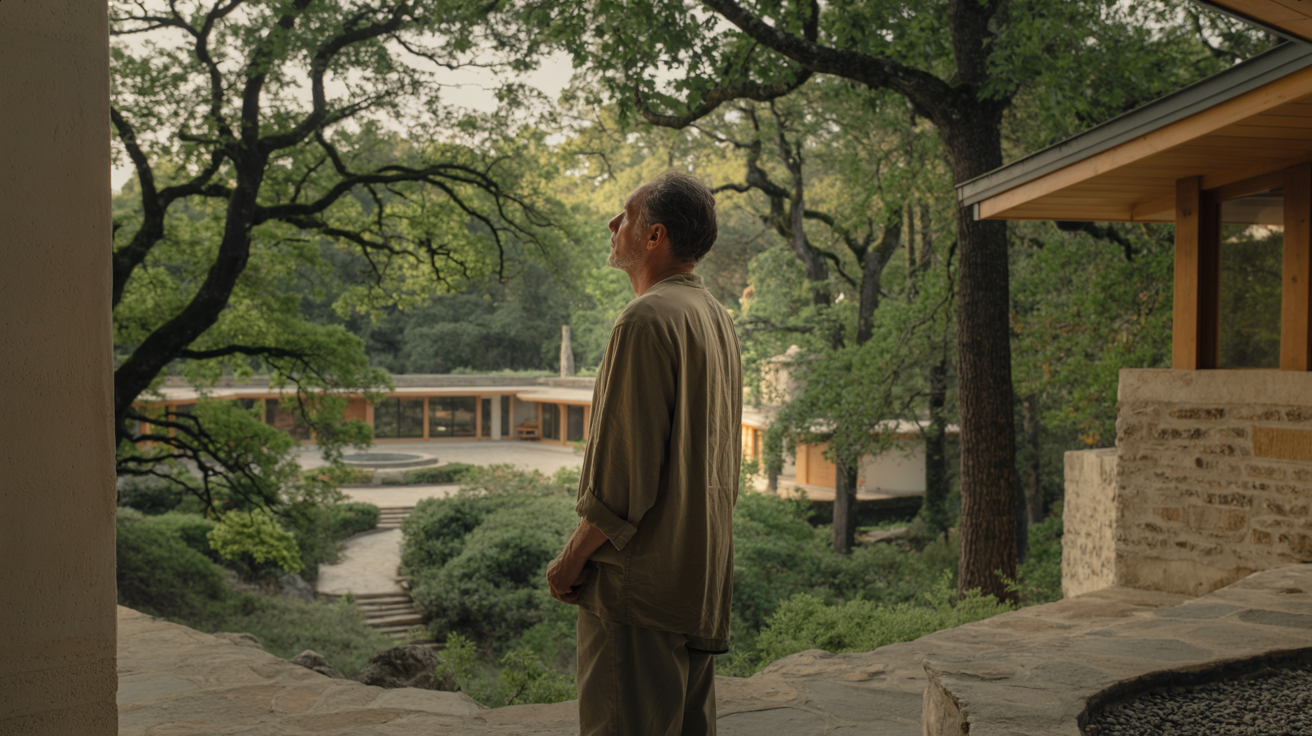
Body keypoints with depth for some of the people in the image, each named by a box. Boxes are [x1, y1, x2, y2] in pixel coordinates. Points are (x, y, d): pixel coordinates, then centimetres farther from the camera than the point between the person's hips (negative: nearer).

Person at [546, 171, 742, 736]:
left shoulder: (647, 319, -15)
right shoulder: (718, 319, 15)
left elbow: (624, 463, -19)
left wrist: (572, 559, -8)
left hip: (644, 579, -10)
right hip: (704, 580, 10)